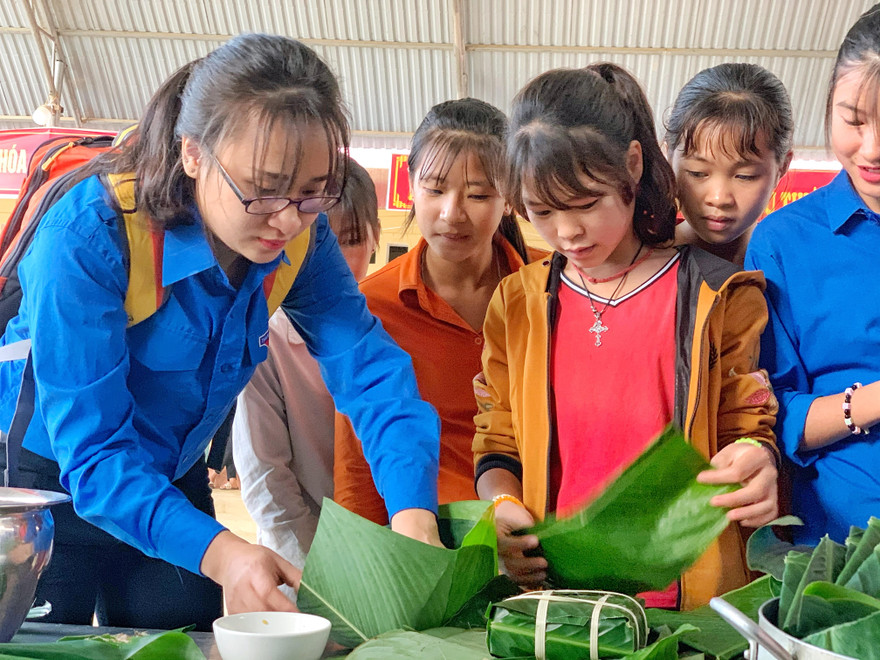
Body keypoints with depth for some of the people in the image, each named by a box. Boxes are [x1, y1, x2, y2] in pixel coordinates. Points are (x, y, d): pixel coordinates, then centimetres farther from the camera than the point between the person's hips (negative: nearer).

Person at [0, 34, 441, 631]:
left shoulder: (301, 237, -15)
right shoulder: (89, 237, -31)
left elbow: (369, 369, -21)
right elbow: (91, 448, -32)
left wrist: (413, 513, -38)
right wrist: (216, 552, -46)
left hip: (174, 485, 5)